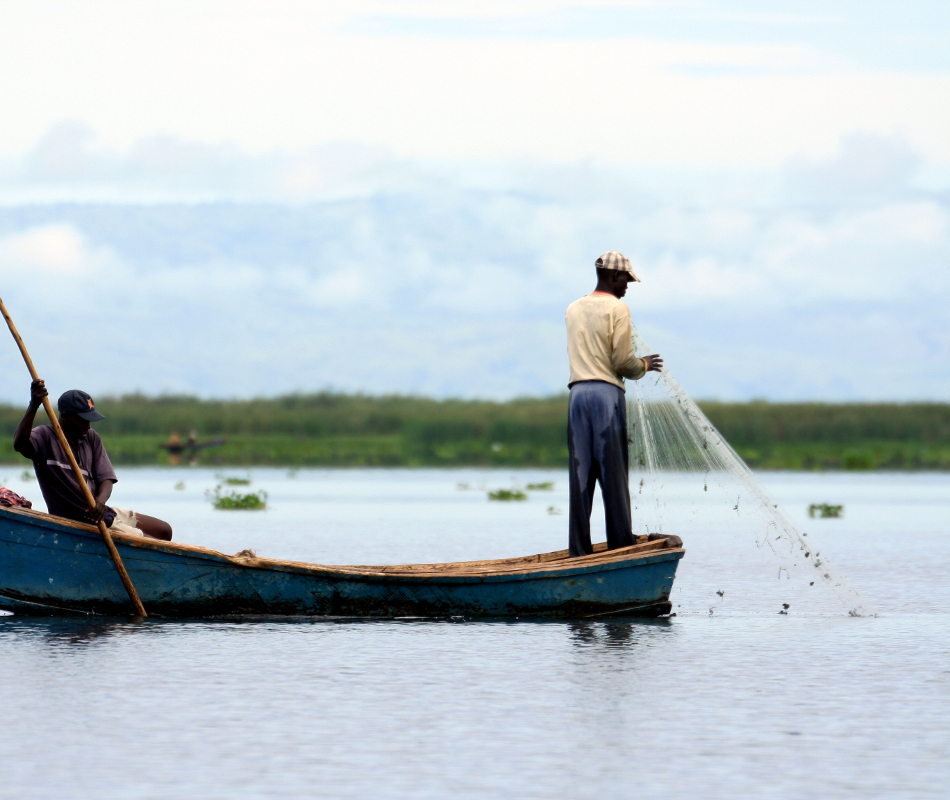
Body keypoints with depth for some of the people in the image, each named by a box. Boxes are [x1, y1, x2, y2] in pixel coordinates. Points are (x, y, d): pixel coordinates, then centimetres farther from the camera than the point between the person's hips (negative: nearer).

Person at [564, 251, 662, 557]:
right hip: (607, 393, -5)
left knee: (580, 474, 3)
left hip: (577, 393, 5)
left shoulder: (573, 310, 16)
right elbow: (623, 360, -9)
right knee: (614, 474, -2)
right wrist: (643, 366, 12)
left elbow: (581, 355, 15)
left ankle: (580, 552, 1)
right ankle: (621, 549, -2)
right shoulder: (617, 308, -4)